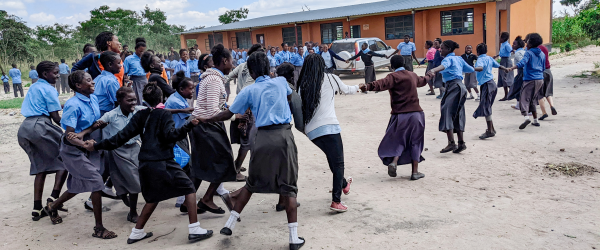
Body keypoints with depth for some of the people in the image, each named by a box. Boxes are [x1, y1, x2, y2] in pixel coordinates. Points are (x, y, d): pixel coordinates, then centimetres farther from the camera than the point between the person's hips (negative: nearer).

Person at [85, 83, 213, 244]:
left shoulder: (140, 115, 10)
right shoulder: (164, 114, -4)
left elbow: (122, 136, 6)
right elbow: (170, 135, -17)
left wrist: (97, 146, 12)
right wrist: (189, 125, -20)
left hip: (145, 164, 7)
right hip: (163, 163, -6)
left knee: (153, 197, 24)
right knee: (189, 188, 4)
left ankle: (137, 233, 26)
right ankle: (194, 230, -2)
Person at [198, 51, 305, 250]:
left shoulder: (249, 91, 6)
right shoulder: (281, 82, 10)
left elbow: (228, 114, 9)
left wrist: (205, 120, 24)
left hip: (263, 137, 0)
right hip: (284, 135, 0)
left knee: (251, 183, 18)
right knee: (289, 187, 4)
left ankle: (230, 224, 24)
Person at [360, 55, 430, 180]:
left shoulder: (394, 77, -4)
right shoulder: (412, 76, 14)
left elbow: (381, 84, -27)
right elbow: (422, 81, 38)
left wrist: (367, 86, -42)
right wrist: (429, 76, 61)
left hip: (400, 115, -3)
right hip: (416, 113, 4)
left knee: (398, 140, 14)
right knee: (415, 142, 12)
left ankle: (394, 161, -11)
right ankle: (415, 172, 14)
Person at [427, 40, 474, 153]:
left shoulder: (448, 59, -3)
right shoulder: (458, 59, 21)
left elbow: (444, 66, -28)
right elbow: (471, 69, 30)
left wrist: (433, 70, -47)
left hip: (453, 86, -10)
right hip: (460, 86, 10)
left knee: (447, 111, -17)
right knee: (457, 115, 13)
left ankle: (451, 143, -28)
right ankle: (461, 143, 17)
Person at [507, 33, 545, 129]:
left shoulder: (529, 53, -7)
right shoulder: (542, 54, 14)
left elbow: (522, 63, -25)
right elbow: (543, 68, 21)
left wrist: (512, 68, -35)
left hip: (530, 80, -7)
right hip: (540, 80, 7)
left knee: (524, 99, -11)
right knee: (533, 101, 17)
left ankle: (527, 117, -33)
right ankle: (535, 120, 20)